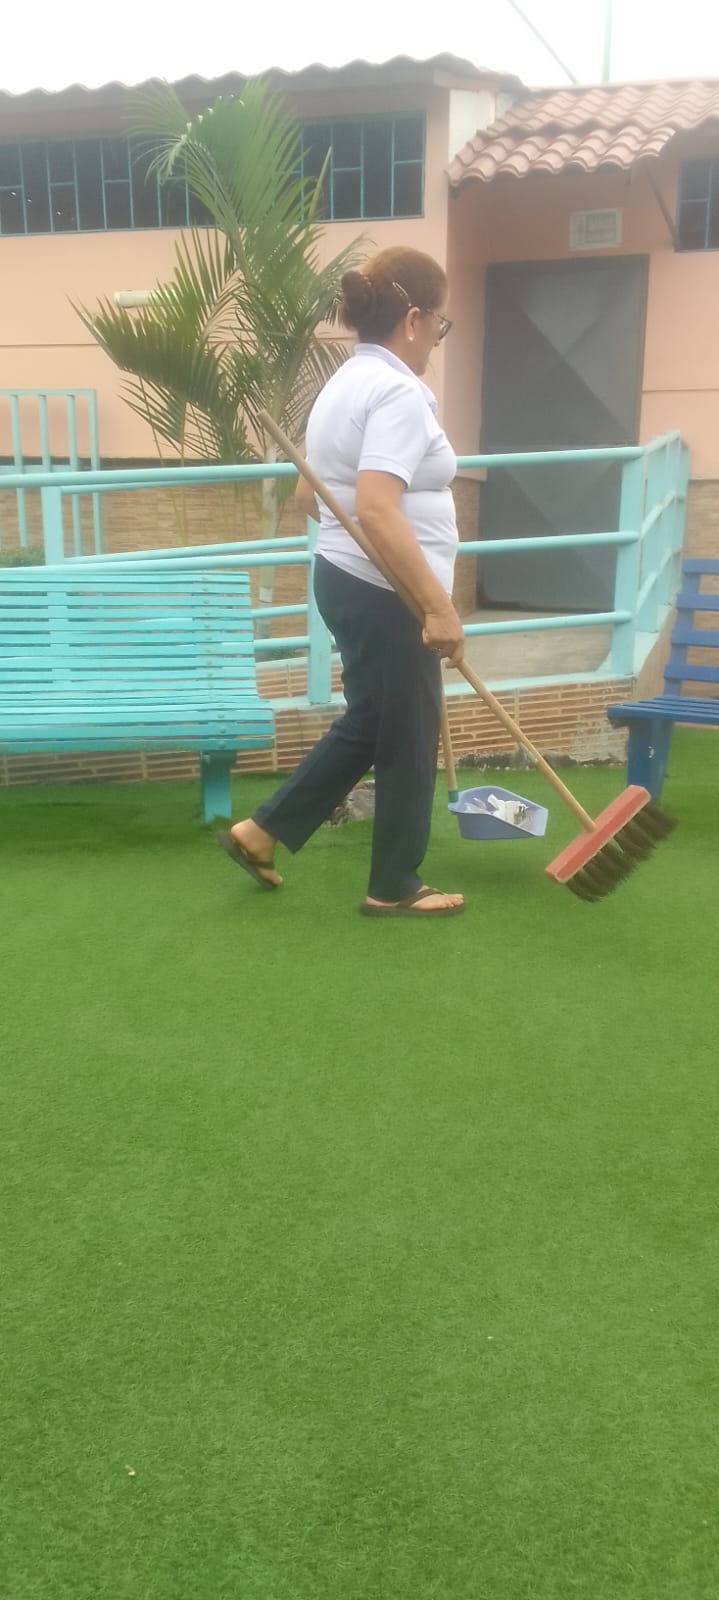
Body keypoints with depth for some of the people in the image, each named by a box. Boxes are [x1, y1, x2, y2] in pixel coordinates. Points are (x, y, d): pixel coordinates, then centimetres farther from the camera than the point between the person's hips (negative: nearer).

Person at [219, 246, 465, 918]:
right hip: (387, 596, -10)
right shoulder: (396, 391, -19)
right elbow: (377, 510, -31)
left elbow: (308, 495, 20)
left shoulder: (345, 382, 12)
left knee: (368, 723, 21)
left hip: (346, 579, 10)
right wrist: (439, 605, -29)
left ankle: (261, 831, 25)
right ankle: (394, 887, 21)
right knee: (407, 738, 5)